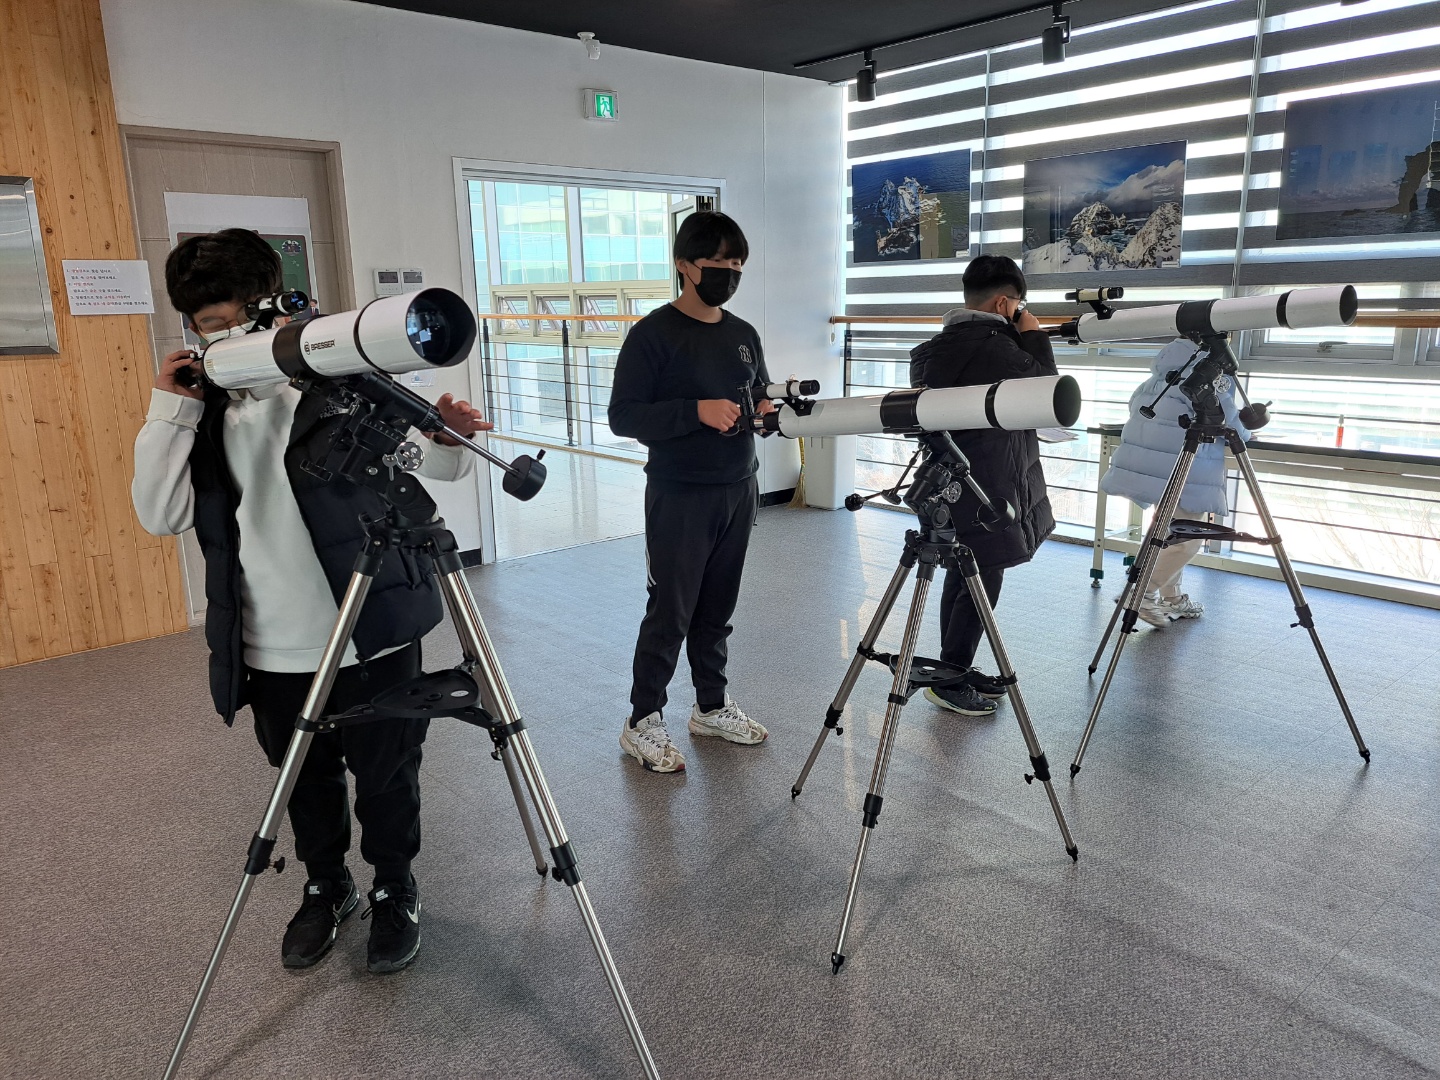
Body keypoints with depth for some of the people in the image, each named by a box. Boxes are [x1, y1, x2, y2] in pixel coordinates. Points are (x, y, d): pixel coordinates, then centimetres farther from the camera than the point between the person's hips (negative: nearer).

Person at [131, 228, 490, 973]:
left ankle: (394, 891, 35)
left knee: (385, 775, 11)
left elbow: (437, 465, -8)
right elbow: (161, 516, -1)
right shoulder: (205, 408, 5)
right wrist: (168, 411, -9)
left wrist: (448, 437, -32)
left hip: (372, 632, -4)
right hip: (271, 648, 4)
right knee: (305, 779, 20)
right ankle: (325, 888, 43)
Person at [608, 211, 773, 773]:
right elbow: (622, 416, -13)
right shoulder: (652, 334, -8)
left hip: (738, 491, 6)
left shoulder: (744, 335, 11)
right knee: (670, 612, -1)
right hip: (679, 496, -6)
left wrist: (767, 410, -2)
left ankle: (712, 705, 29)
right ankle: (643, 722, 14)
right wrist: (697, 411, -24)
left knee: (717, 608, 14)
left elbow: (760, 396, 22)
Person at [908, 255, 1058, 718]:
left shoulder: (948, 343, 12)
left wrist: (1018, 339, 13)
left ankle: (956, 670, 26)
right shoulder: (989, 347, -19)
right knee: (982, 581, -2)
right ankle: (948, 681, 6)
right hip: (984, 486, -10)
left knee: (964, 576, 16)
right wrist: (1033, 336, -2)